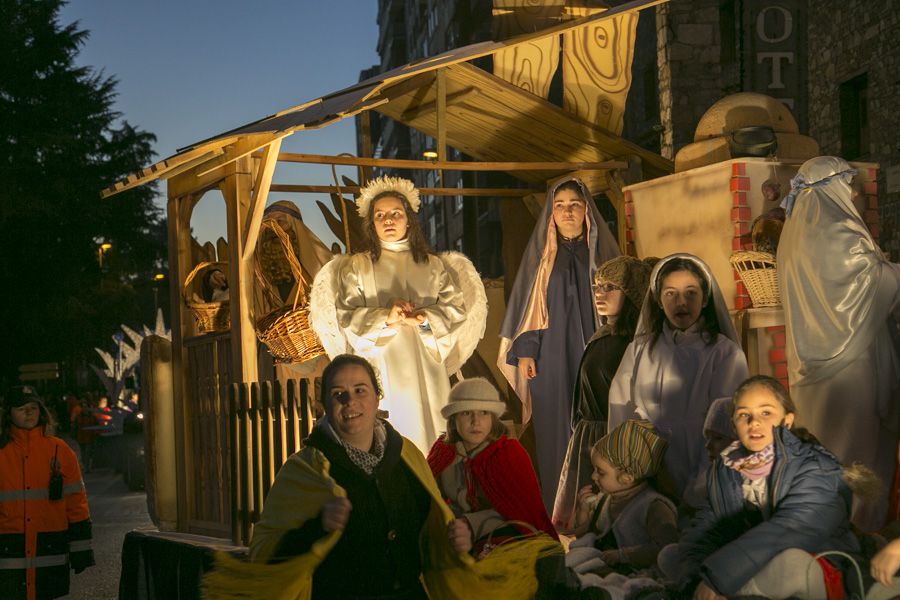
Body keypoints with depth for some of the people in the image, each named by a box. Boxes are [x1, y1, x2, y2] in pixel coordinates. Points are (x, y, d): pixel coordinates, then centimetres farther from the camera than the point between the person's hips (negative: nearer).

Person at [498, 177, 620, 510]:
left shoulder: (601, 250, 8)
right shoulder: (540, 253, 8)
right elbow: (527, 303, 4)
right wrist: (525, 351, -6)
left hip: (594, 353, 0)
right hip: (552, 354, 0)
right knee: (556, 430, 0)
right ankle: (557, 509, 5)